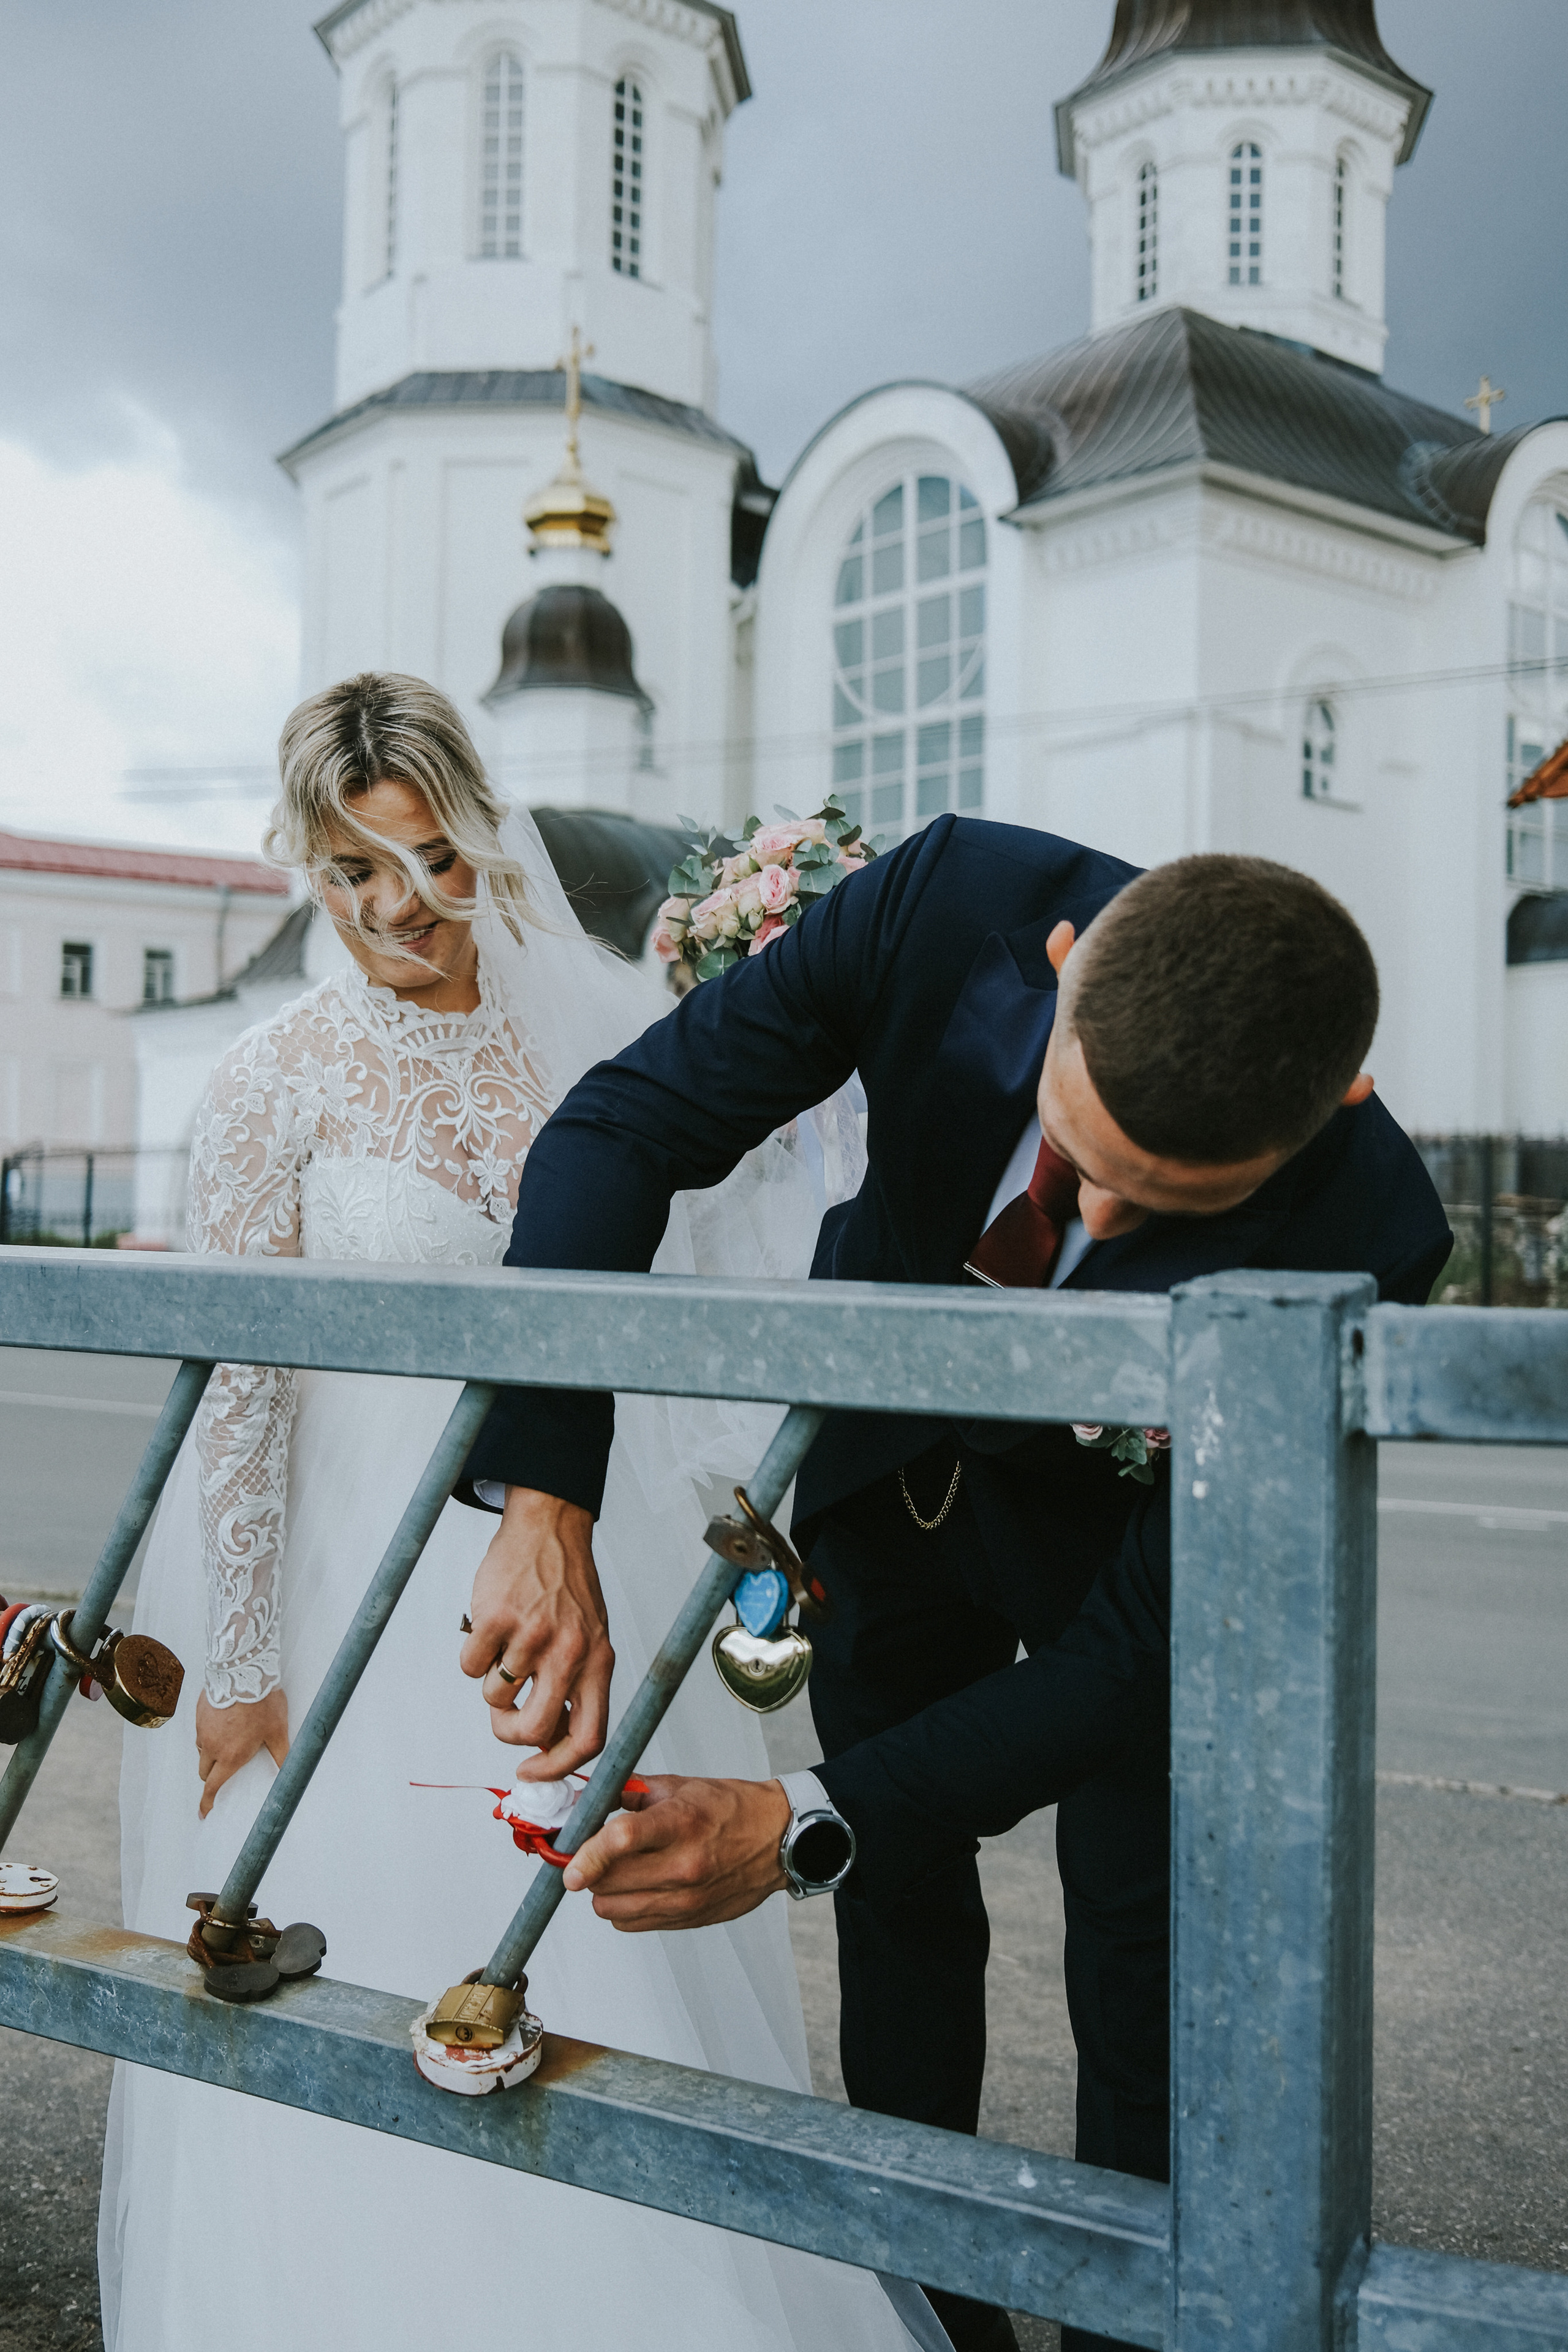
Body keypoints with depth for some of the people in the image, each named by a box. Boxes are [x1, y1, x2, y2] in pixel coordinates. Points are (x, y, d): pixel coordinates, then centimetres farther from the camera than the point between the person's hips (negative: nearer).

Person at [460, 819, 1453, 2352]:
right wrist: (548, 1507, -41)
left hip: (1132, 1506, -2)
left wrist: (811, 1824, -42)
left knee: (1143, 1934, 2)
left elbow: (1149, 1635, -34)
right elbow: (621, 1129, -30)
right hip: (897, 1452, 2)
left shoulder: (1362, 1230, -38)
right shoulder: (952, 900, -35)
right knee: (898, 1897, 13)